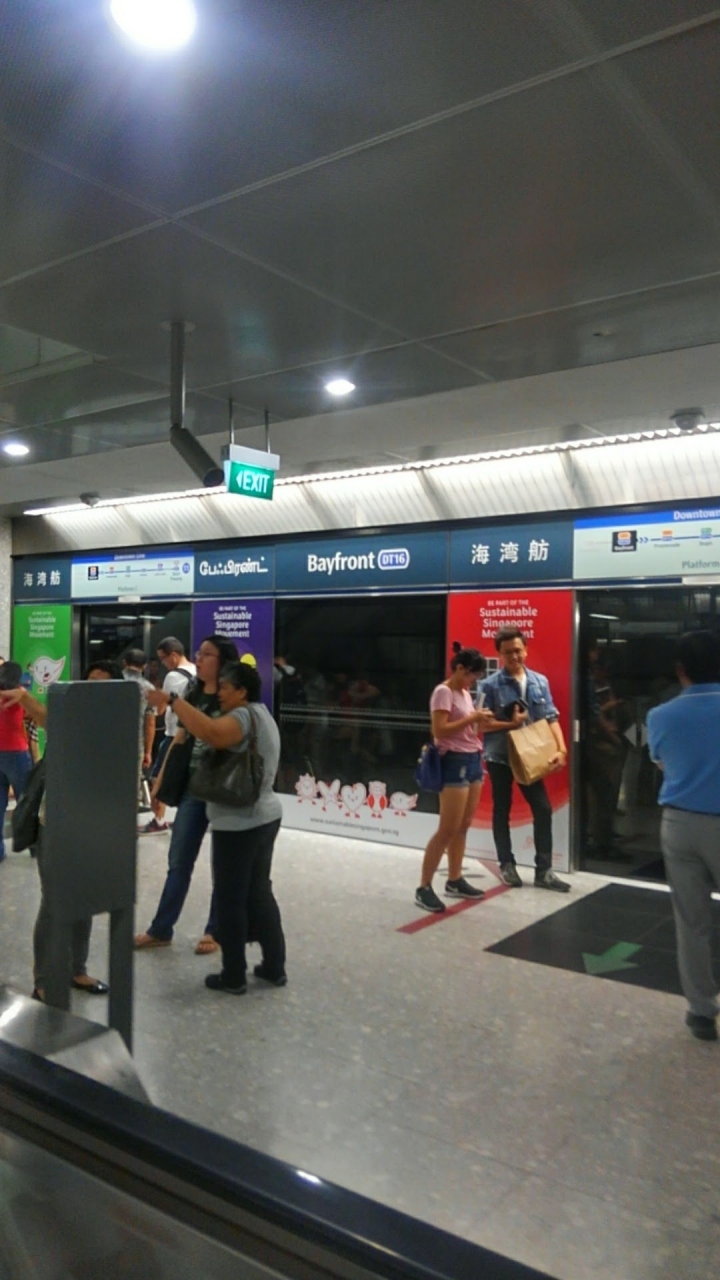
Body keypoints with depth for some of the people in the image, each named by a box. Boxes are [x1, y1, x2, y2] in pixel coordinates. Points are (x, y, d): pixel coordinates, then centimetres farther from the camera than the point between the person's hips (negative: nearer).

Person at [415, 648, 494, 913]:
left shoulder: (465, 693, 16)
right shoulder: (443, 692, -11)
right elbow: (439, 730, -20)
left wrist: (480, 722, 0)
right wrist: (472, 718, -18)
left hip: (472, 760, 9)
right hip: (455, 762, -9)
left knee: (463, 826, 12)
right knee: (448, 829, -8)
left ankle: (455, 881, 22)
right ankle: (424, 888, -1)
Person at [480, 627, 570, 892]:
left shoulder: (540, 682, 2)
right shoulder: (490, 685, -9)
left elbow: (551, 718, 1)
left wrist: (561, 749, -11)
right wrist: (511, 724, -19)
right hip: (499, 757, -3)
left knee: (543, 809, 1)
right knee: (502, 811, 9)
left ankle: (544, 870, 12)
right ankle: (507, 865, 23)